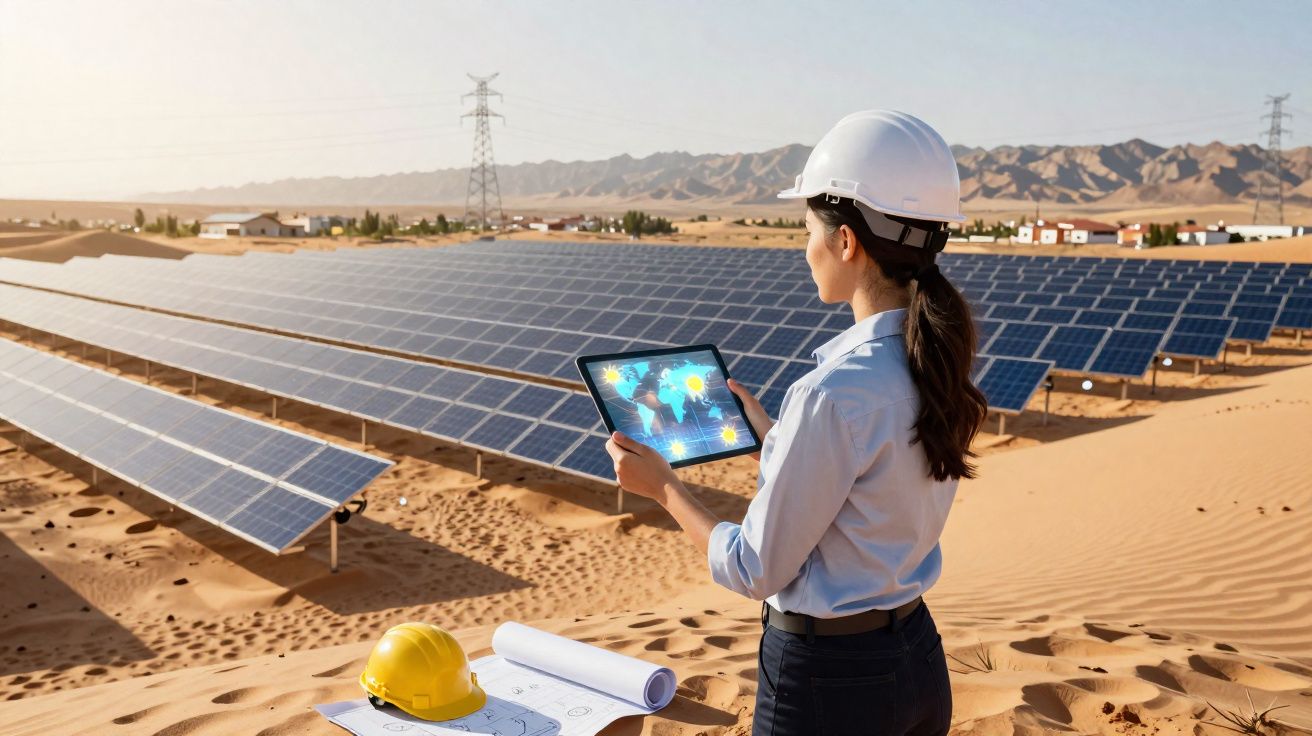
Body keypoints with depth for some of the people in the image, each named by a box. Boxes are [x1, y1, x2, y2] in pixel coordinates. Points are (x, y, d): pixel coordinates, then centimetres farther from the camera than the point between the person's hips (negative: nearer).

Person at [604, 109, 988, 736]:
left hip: (827, 678, -8)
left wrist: (663, 486, -4)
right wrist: (769, 436, 20)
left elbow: (757, 571, -17)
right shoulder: (936, 368, -2)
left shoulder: (834, 392, -27)